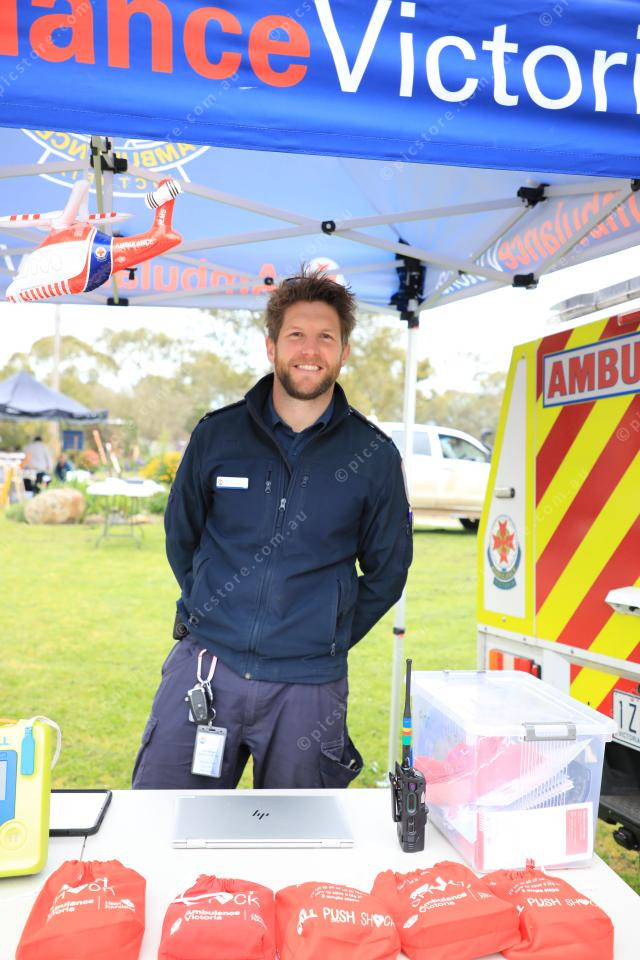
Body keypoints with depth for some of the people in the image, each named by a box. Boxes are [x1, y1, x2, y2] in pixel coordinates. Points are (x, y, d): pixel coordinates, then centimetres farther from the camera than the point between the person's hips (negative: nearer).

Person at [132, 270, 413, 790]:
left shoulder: (374, 455, -1)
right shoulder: (216, 435, 1)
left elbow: (387, 570, 9)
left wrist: (328, 637, 7)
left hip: (308, 686, 0)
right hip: (203, 668, 1)